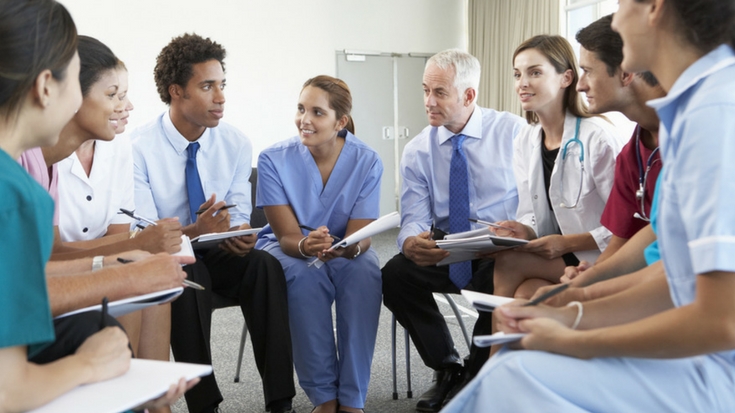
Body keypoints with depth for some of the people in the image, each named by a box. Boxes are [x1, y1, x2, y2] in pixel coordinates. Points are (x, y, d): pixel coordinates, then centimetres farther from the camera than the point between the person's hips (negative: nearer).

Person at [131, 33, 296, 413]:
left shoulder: (236, 144, -1)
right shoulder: (138, 148, -14)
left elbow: (239, 216, 3)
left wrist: (237, 233, -23)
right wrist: (194, 231, -36)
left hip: (218, 256, 3)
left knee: (266, 265, -28)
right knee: (185, 276, -37)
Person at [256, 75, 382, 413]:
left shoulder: (367, 162, -12)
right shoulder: (274, 159, -15)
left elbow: (359, 236, -17)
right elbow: (288, 236, -18)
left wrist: (350, 247, -43)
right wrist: (307, 246, -43)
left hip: (345, 251, 1)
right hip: (286, 249, -1)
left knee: (366, 271, -33)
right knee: (306, 276, -35)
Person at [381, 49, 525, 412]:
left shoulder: (513, 132, -4)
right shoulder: (417, 151, 4)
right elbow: (414, 218, -3)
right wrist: (411, 241, -28)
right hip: (445, 249, 3)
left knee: (495, 280, -36)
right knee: (394, 275, -23)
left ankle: (478, 376, -7)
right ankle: (446, 368, 0)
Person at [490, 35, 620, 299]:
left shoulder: (596, 136, -15)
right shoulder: (524, 142, 7)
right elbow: (532, 214, 11)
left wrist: (566, 243, -19)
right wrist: (526, 232, -12)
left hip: (597, 259, -5)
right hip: (552, 257, 5)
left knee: (509, 261, -23)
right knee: (524, 294, -26)